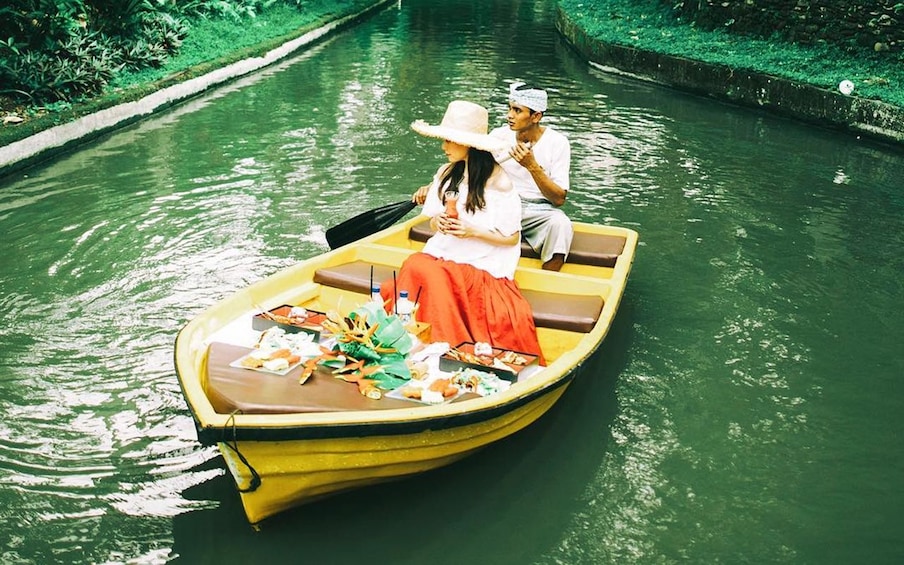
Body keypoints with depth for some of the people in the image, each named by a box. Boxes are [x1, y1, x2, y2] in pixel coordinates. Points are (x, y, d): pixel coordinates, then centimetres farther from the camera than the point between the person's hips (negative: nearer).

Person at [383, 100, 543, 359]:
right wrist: (438, 222, -5)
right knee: (415, 266, -27)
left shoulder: (498, 182, -6)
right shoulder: (447, 173, 11)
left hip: (482, 265, -5)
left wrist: (473, 232, -16)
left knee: (435, 277, -33)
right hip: (442, 253, 5)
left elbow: (511, 238, -3)